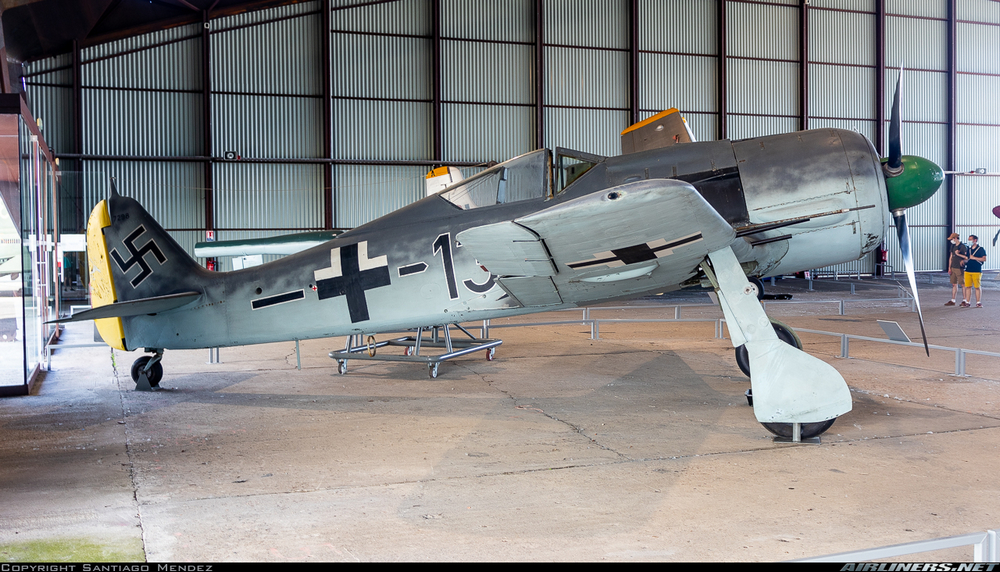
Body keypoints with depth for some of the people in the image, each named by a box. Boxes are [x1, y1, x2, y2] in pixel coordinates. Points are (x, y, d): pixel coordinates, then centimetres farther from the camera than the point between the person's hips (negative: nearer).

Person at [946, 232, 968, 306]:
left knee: (963, 284, -2)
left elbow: (967, 257, -11)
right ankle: (952, 300, 13)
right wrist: (949, 268, 11)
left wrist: (958, 254, -18)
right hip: (953, 268, 7)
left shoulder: (963, 247, -9)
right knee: (954, 284, 9)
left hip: (960, 268, -7)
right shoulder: (952, 246, 13)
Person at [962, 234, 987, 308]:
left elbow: (984, 259, -9)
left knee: (977, 287, -2)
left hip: (976, 271, -5)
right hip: (968, 271, 5)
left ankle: (978, 302, 4)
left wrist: (974, 258, -12)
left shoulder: (981, 249, 0)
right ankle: (967, 302, 5)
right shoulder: (968, 249, 17)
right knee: (968, 287, 2)